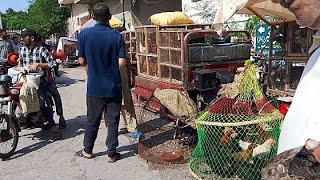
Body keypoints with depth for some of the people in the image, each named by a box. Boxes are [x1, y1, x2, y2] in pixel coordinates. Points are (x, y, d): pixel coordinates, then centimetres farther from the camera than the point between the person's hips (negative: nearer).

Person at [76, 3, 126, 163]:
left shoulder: (84, 34, -7)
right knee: (113, 121, 10)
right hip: (114, 87, 0)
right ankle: (112, 153, 18)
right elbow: (122, 63, -13)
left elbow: (82, 61, -2)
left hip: (94, 87, 1)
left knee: (92, 120, 15)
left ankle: (87, 150, 30)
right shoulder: (117, 36, -8)